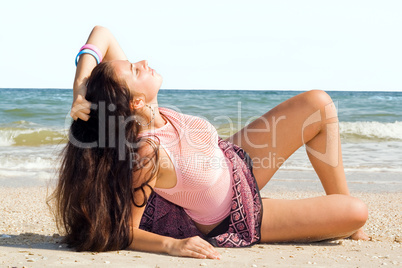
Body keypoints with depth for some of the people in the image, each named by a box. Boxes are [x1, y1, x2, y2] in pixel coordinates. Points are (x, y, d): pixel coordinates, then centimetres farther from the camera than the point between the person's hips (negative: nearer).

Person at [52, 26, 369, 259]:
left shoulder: (144, 111, -20)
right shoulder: (149, 154, -39)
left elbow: (102, 33, -16)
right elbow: (124, 231, -29)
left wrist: (82, 89, -28)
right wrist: (171, 244, -44)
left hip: (237, 162, 8)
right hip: (230, 224, -7)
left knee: (319, 104, 2)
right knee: (357, 213, -15)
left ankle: (340, 201, 20)